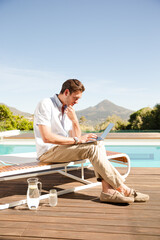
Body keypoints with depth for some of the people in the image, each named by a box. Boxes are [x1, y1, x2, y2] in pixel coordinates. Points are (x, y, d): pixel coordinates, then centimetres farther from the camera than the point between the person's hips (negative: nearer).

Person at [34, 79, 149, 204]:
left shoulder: (68, 109, 14)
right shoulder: (45, 105, -12)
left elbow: (76, 138, 8)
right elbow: (47, 137, -23)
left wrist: (74, 120, -10)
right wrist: (77, 140, -21)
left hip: (63, 148, 8)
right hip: (48, 152, -8)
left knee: (98, 143, -12)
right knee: (92, 148, -23)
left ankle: (107, 189, -24)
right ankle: (122, 188, -15)